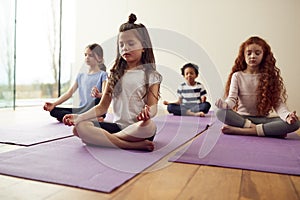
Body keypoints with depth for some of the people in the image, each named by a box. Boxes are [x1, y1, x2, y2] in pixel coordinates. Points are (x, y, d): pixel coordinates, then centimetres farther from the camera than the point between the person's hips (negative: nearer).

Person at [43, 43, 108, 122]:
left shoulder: (102, 75, 1)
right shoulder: (81, 75, 18)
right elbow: (69, 93, 12)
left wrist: (98, 95, -41)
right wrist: (54, 104, -1)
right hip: (81, 110, 6)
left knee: (100, 98, -37)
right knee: (53, 111, -10)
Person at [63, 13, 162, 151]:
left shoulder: (150, 75, 3)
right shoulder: (115, 74, 13)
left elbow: (152, 105, -6)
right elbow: (102, 107, 10)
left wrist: (147, 112, -32)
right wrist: (79, 117, -6)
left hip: (138, 127, -3)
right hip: (117, 125, 4)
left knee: (148, 126, -39)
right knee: (80, 127, -21)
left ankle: (100, 138, -23)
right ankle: (133, 144, -27)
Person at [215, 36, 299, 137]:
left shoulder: (270, 77, 7)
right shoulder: (237, 76, 4)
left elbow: (278, 102, -1)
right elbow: (232, 99, -6)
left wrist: (287, 115, -24)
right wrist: (225, 104, -31)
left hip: (264, 119, 1)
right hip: (242, 117, -1)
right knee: (220, 113, -32)